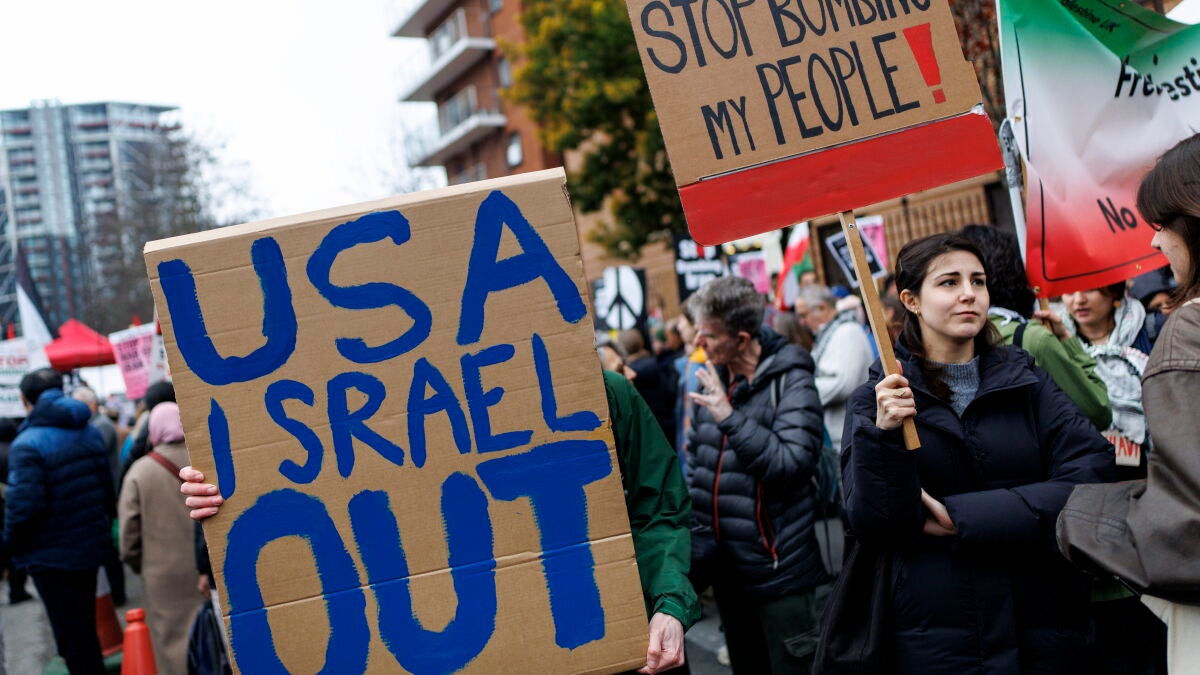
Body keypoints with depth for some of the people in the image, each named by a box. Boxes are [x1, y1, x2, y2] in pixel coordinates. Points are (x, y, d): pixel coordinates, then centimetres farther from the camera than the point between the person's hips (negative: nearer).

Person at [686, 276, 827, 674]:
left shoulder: (789, 380, -14)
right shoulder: (712, 379, 6)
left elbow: (793, 463, -25)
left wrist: (730, 418, -25)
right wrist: (698, 532, 13)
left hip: (779, 566, -7)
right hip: (726, 566, 7)